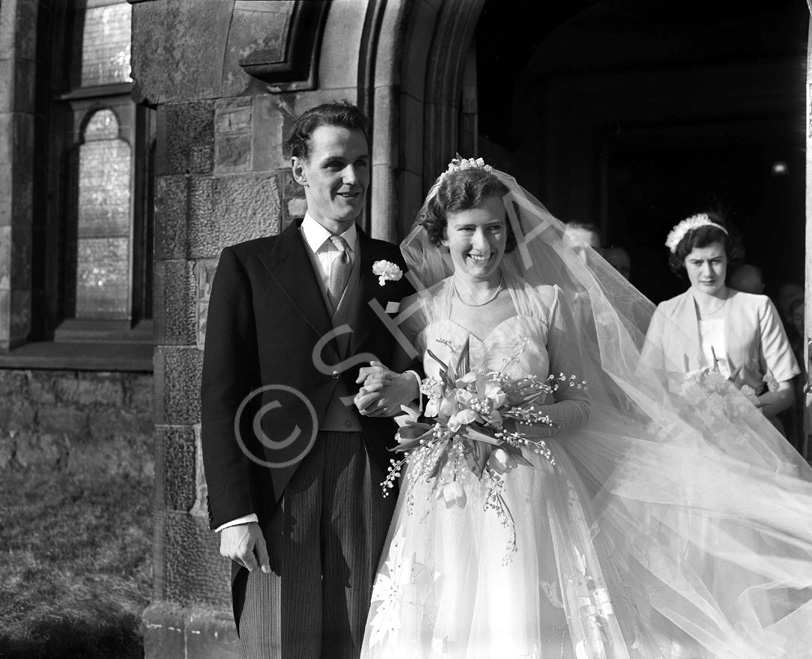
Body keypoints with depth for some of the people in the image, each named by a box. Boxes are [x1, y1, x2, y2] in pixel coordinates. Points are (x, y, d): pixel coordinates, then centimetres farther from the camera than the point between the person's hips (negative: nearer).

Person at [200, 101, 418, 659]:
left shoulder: (399, 267, 11)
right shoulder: (247, 264, 4)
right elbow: (221, 394, -1)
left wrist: (409, 386, -7)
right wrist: (233, 513, -8)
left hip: (374, 487, 2)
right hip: (277, 491, -1)